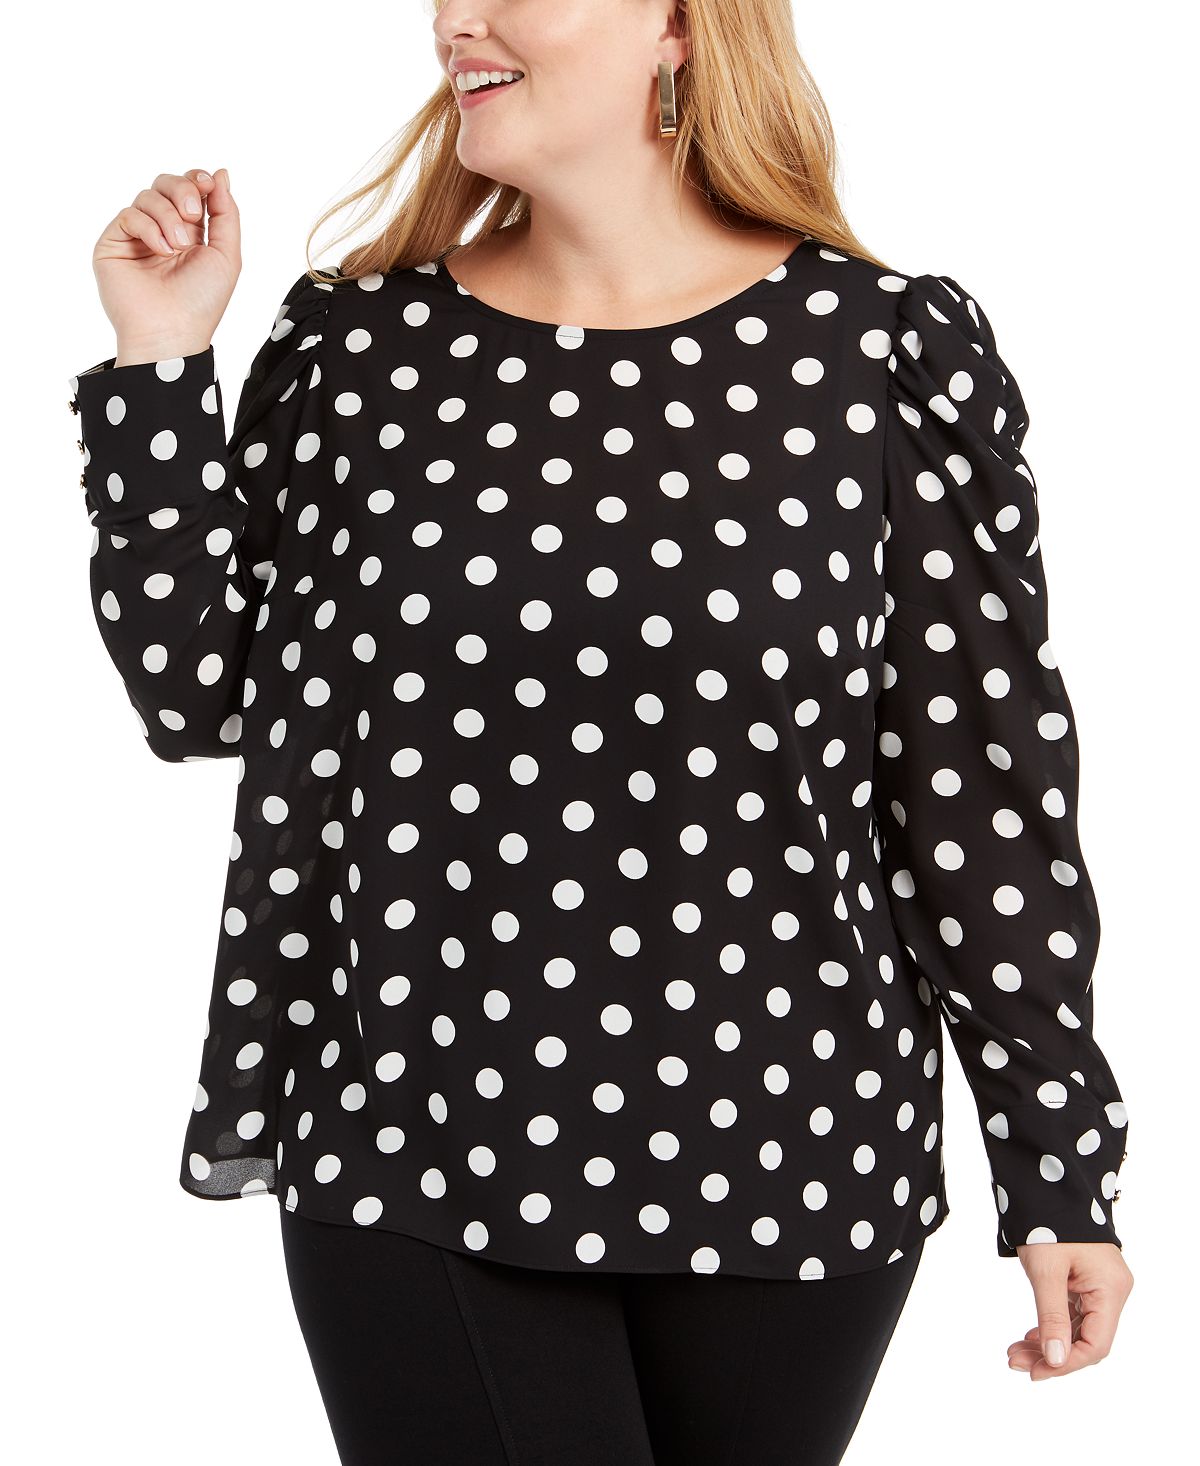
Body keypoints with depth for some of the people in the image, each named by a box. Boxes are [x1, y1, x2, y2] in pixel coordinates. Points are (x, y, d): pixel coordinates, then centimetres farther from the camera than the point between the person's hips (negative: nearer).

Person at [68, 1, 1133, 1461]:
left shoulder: (890, 348, -5)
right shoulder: (358, 347, 2)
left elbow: (986, 780, -3)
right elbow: (204, 694, 5)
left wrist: (1061, 1168, 0)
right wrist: (157, 371, -4)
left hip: (786, 1173, 0)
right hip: (413, 1166, 1)